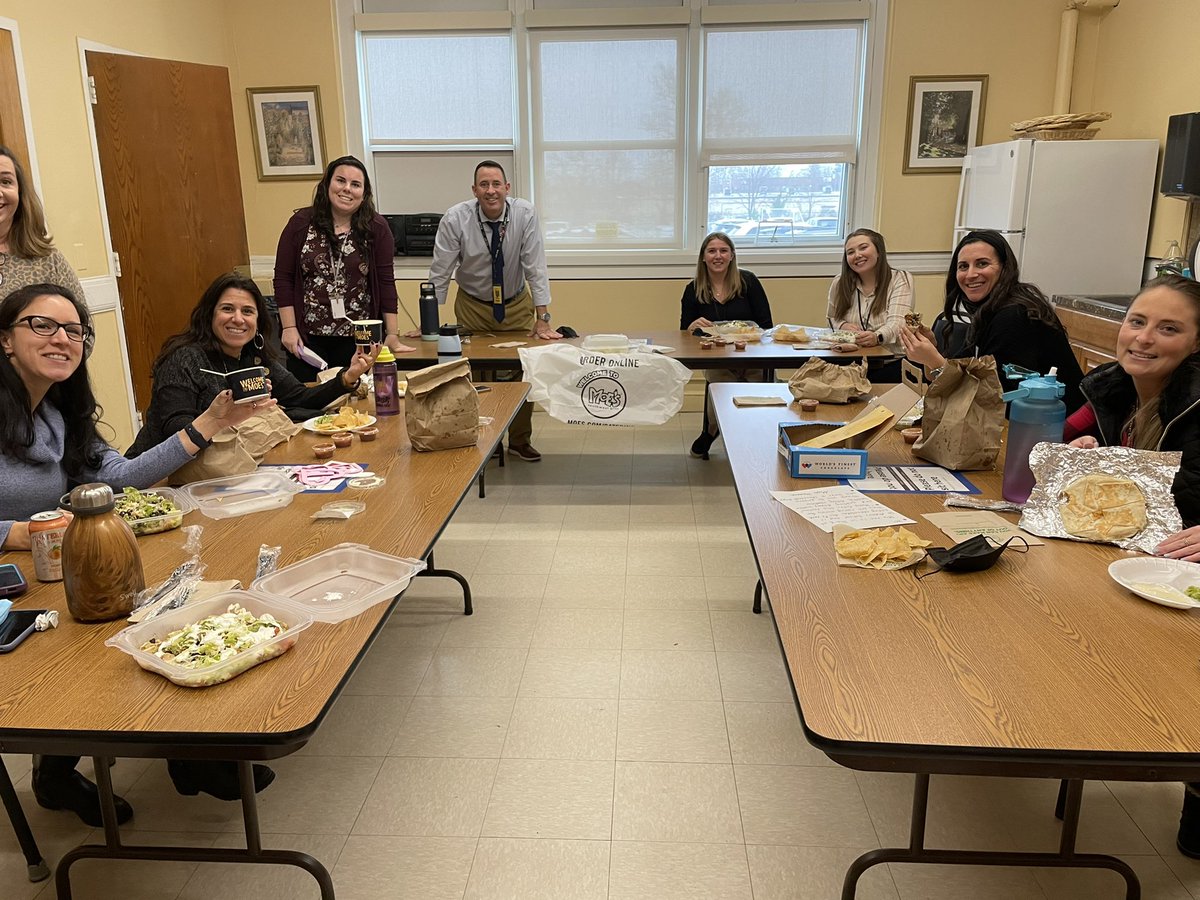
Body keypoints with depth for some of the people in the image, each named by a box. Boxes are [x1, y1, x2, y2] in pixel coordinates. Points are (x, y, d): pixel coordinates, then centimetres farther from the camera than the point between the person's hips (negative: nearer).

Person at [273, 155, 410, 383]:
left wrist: (392, 335, -4)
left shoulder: (376, 228, -1)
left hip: (359, 339, 0)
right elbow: (283, 278, 2)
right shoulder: (301, 223, 0)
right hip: (307, 338, 1)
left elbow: (386, 282, -1)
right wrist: (289, 328, -5)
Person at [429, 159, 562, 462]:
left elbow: (536, 268, -17)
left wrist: (542, 320, -22)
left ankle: (519, 442, 18)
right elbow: (439, 273, -14)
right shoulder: (455, 218, -18)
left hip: (516, 306, 1)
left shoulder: (525, 214, -17)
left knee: (523, 373, 1)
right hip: (472, 307, 0)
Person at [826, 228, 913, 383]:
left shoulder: (900, 280, -1)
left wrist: (877, 337, -38)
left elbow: (896, 323, -15)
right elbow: (831, 318, 22)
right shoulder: (839, 283, 7)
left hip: (891, 366, -2)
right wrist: (842, 326, -4)